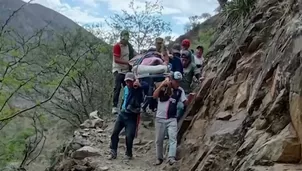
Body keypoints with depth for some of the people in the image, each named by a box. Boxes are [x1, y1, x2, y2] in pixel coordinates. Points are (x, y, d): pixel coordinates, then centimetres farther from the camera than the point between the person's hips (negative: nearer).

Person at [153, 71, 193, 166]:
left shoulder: (180, 90, -1)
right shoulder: (163, 88, -7)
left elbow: (185, 102, -2)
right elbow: (154, 96, -21)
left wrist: (190, 98, -23)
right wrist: (162, 84, -27)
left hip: (172, 119, 0)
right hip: (160, 118, 0)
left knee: (173, 138, -16)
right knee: (159, 140, 10)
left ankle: (171, 158, -21)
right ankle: (159, 158, 26)